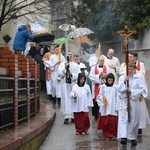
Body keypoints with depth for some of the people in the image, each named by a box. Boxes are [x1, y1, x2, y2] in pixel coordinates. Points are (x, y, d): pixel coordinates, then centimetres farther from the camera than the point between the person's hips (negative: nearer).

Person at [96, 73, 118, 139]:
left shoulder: (115, 87, 3)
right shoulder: (103, 87, 3)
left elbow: (117, 98, 4)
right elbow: (99, 96, 5)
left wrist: (117, 106, -2)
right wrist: (102, 99, -16)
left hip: (113, 108, 0)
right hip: (105, 108, 0)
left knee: (113, 121, -5)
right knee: (105, 121, 1)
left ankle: (113, 134, 5)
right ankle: (106, 134, 12)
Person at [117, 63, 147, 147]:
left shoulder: (140, 77, 2)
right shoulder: (122, 77, 8)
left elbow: (142, 89, -6)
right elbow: (119, 89, -3)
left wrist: (131, 91, -15)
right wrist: (124, 82, -17)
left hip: (134, 101, 0)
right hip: (124, 101, 0)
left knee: (134, 120, 6)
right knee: (123, 119, -12)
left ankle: (133, 138, 19)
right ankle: (123, 137, -19)